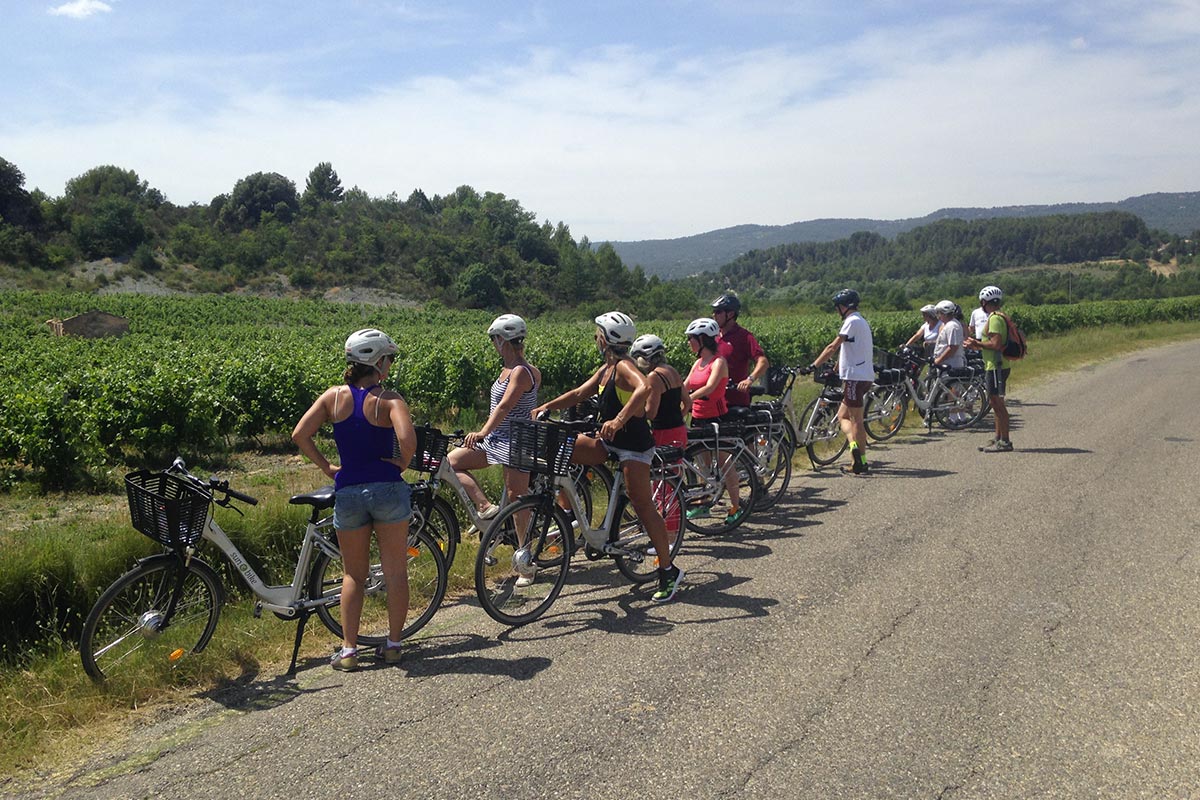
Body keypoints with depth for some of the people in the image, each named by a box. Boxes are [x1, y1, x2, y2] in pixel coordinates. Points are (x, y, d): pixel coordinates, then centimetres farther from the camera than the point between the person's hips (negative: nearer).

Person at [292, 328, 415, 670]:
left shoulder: (334, 396, 1)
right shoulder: (389, 399, -10)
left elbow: (299, 435, -6)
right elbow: (407, 438, -26)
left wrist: (326, 467, 3)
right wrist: (402, 464, -7)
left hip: (347, 492, 3)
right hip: (387, 489, -3)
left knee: (353, 574, 15)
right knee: (395, 571, 11)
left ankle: (348, 649, 11)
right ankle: (393, 643, 18)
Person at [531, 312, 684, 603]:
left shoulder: (623, 366, -17)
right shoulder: (606, 369, 12)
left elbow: (644, 387, -37)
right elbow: (580, 393, 17)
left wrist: (619, 419, -47)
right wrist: (547, 406, 6)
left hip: (634, 444, -9)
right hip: (610, 442, 9)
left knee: (642, 504, -7)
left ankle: (669, 571, 2)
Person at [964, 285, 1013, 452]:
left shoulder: (995, 318, -16)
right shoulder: (995, 317, 17)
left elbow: (996, 344, -24)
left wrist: (977, 344, -12)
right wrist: (976, 345, 15)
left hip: (996, 367, -11)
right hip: (993, 366, 11)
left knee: (998, 403, -8)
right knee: (995, 403, 15)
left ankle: (1005, 442, -5)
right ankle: (998, 439, 21)